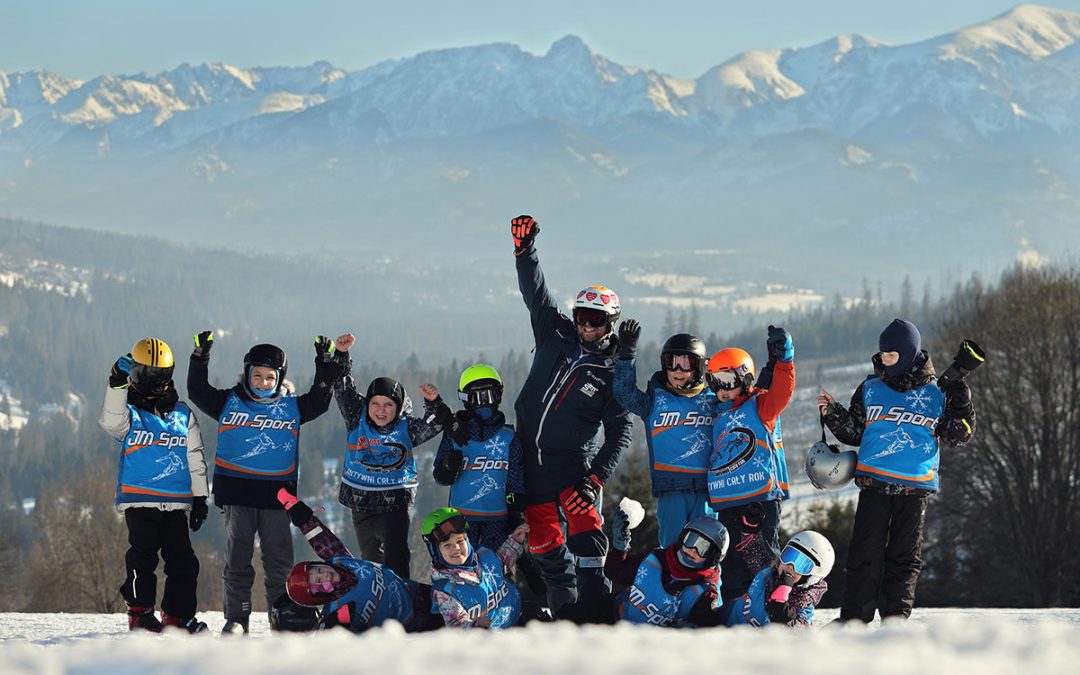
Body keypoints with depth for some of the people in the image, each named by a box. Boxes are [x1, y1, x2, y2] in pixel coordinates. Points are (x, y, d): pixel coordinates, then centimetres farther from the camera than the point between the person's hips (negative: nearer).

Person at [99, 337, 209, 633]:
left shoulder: (183, 415, 14)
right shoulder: (130, 410, 5)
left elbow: (195, 459, 15)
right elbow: (111, 421, -20)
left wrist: (200, 498, 11)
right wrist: (117, 384, -29)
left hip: (177, 502, 3)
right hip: (139, 499, -3)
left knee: (183, 560, 2)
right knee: (143, 556, -13)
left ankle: (177, 615, 13)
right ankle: (139, 614, -5)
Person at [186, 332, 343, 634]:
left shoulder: (292, 406, 10)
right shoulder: (229, 403, 7)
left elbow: (319, 400, 10)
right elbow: (198, 392, 4)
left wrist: (326, 364, 2)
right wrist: (200, 358, -5)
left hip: (277, 494, 1)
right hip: (237, 493, -1)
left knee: (280, 563, 1)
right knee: (237, 560, 2)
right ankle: (236, 618, 7)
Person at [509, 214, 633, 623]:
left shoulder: (614, 373, -4)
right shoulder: (556, 336, 6)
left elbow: (620, 432, -6)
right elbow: (535, 293, 1)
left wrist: (595, 479, -16)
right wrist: (524, 250, -15)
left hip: (574, 462, -4)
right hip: (531, 462, 4)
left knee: (586, 537, -17)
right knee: (543, 541, 4)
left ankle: (595, 614, -19)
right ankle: (565, 607, 16)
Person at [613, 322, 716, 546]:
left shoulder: (712, 400, 11)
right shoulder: (655, 400, 8)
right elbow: (625, 393, -6)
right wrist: (627, 353, -12)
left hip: (706, 488, 0)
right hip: (670, 487, 0)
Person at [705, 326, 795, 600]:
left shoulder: (760, 405, 2)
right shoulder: (720, 417, 21)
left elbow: (781, 392, -17)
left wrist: (783, 360, -29)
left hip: (761, 495, -6)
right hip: (727, 501, 6)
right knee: (733, 564, 7)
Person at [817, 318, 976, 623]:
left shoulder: (936, 393, 3)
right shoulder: (871, 388, 9)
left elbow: (956, 436, 5)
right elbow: (853, 432, 17)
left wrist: (961, 408, -9)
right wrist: (834, 414, 1)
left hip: (915, 486, -1)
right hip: (874, 482, 1)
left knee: (905, 555, 3)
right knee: (866, 551, -3)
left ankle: (896, 617, 9)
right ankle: (854, 617, -1)